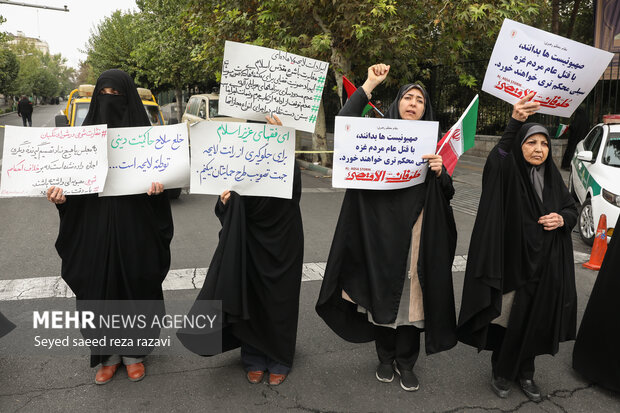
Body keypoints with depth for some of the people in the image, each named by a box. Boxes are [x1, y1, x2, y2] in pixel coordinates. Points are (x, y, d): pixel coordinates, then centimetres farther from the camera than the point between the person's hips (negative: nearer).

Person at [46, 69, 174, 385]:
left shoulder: (142, 131, 0)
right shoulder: (89, 131, 7)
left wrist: (156, 184, -25)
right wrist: (62, 192, -14)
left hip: (134, 226, -2)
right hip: (94, 225, 2)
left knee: (134, 284, 7)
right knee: (98, 286, 7)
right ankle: (108, 354, 25)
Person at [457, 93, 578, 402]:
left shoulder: (552, 177, 6)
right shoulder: (508, 171, -11)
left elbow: (571, 208, 17)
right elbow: (497, 157, -34)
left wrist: (562, 219, -8)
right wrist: (515, 121, -51)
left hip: (544, 266, 5)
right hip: (511, 261, -4)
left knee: (534, 321, 14)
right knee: (506, 318, 7)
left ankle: (525, 372, 35)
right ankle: (501, 371, 30)